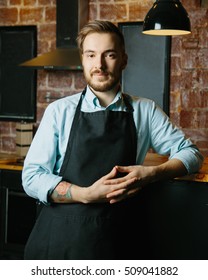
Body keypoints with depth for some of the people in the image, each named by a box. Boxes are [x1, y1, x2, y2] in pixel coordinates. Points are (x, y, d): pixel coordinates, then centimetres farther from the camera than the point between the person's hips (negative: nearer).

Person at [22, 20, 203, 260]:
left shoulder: (145, 111, 4)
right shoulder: (60, 111, -1)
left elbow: (190, 153, 8)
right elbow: (32, 177, -4)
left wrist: (152, 174, -11)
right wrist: (87, 194, -19)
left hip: (116, 239, 1)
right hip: (59, 237, 0)